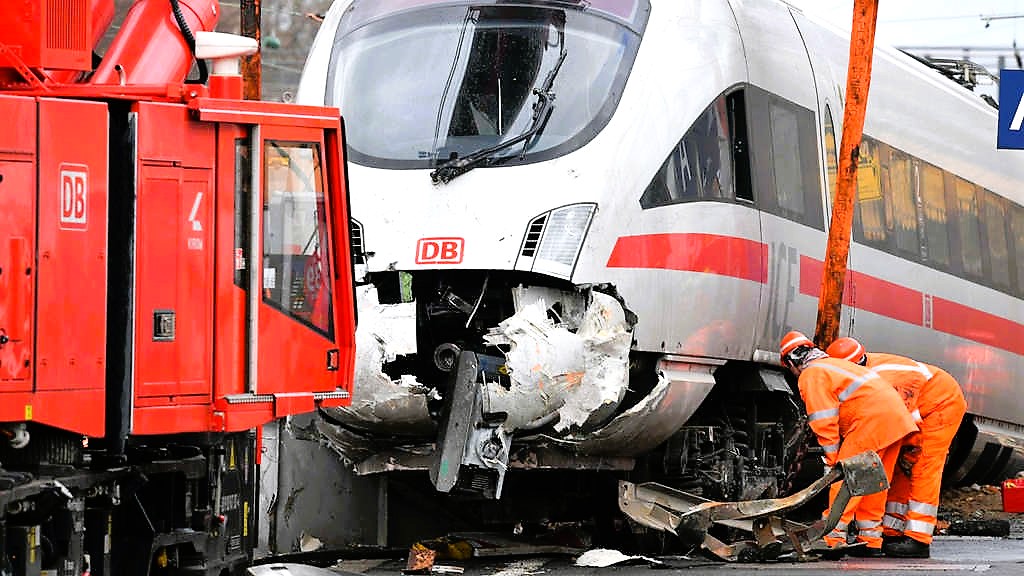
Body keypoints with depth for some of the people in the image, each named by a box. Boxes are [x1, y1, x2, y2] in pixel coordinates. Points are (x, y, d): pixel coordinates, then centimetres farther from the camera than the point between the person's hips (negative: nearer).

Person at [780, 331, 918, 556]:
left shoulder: (810, 375, -1)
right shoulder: (833, 364, 29)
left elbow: (824, 421, -8)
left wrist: (833, 459, -2)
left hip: (871, 419, -9)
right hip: (897, 414, 9)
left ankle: (833, 539, -7)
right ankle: (871, 541, 19)